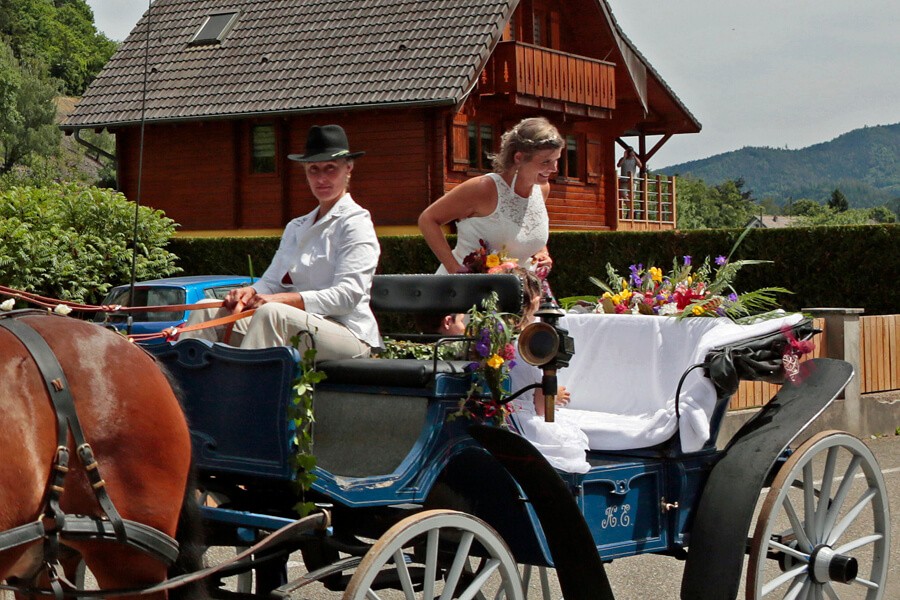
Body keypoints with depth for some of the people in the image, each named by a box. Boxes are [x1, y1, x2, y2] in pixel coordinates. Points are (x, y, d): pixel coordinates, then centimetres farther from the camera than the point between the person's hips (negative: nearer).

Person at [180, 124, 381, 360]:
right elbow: (272, 281, 15)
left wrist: (279, 300, -23)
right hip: (300, 326, 7)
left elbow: (347, 296, -14)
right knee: (209, 310, -7)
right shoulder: (296, 228, 22)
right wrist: (250, 292, -10)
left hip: (348, 334, -7)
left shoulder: (356, 223, -3)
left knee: (272, 313, -36)